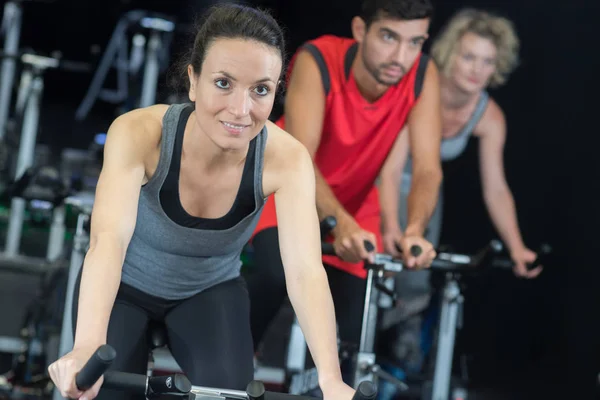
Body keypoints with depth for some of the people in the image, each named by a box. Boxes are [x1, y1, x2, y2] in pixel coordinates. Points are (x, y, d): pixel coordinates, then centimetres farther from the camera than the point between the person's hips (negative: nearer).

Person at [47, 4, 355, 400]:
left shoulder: (285, 159, -28)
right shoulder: (140, 133, -34)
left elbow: (305, 269, -38)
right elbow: (109, 238, -48)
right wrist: (88, 346, -66)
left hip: (210, 290, 1)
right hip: (127, 284, -1)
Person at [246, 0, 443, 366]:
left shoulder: (424, 76, -23)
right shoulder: (317, 62, -31)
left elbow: (427, 167, -30)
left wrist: (415, 231, -50)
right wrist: (340, 223, -57)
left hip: (356, 200, 3)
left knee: (352, 332, -7)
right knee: (278, 272, -32)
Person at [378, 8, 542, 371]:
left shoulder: (489, 117, -20)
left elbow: (496, 190, -16)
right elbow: (392, 168, -38)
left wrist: (517, 248, -29)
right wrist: (392, 228, -52)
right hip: (378, 182, -3)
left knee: (415, 285, 2)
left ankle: (408, 354, 23)